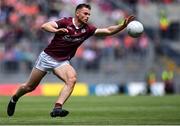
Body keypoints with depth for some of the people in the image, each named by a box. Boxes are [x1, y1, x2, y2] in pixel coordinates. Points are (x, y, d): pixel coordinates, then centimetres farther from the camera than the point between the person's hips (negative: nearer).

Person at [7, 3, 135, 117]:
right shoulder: (65, 22, -16)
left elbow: (108, 31, -8)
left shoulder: (87, 29, -3)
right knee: (30, 87, 7)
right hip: (47, 57, -3)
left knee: (72, 79, -28)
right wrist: (56, 30, -46)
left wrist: (123, 25, -22)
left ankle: (57, 108, -34)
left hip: (63, 62, 3)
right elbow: (44, 26, -26)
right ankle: (14, 99, 37)